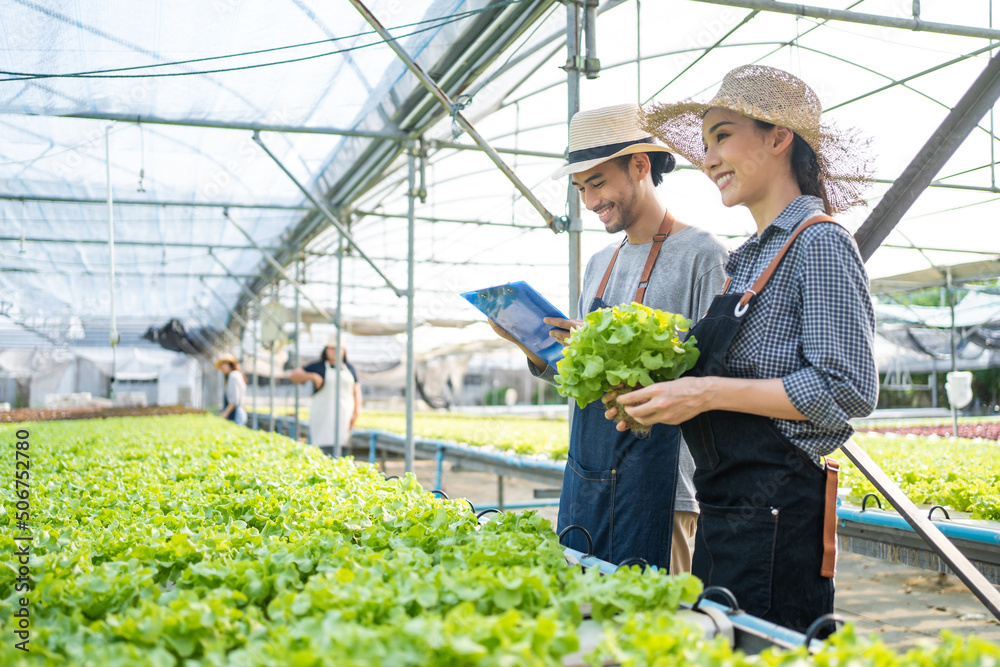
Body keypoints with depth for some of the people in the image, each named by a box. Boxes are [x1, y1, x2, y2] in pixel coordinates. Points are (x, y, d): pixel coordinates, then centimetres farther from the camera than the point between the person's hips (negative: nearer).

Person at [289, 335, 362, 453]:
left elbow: (356, 392, 15)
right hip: (322, 416, -3)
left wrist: (356, 412, 1)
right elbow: (293, 376, 2)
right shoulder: (318, 367, 5)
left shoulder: (350, 369, 15)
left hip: (344, 417, 3)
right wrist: (312, 376, -13)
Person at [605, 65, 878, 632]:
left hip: (778, 516, -9)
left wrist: (709, 392, -18)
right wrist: (661, 394, 3)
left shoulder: (819, 244, -10)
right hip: (727, 510, 9)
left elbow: (849, 389, -17)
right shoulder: (753, 256, 17)